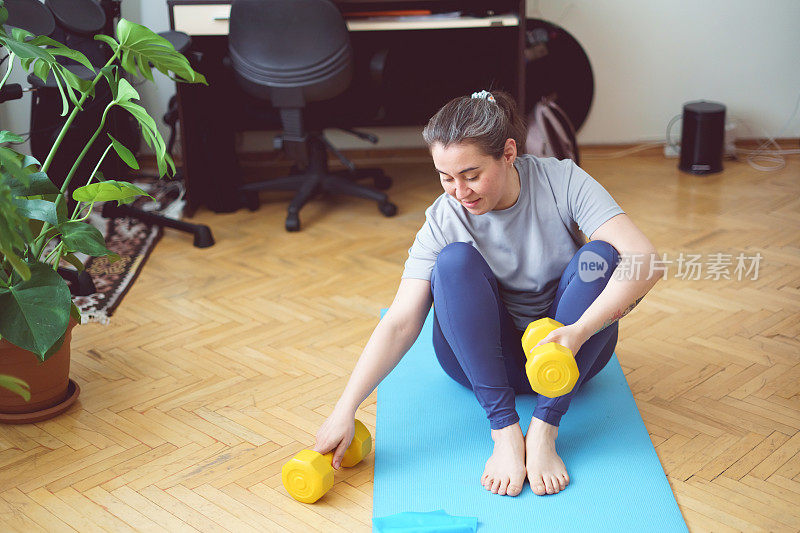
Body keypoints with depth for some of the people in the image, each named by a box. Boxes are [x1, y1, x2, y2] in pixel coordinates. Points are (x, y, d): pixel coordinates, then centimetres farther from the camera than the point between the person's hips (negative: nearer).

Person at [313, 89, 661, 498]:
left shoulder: (562, 181, -17)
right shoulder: (443, 222, -15)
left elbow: (643, 258, -27)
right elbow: (400, 324, -21)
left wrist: (579, 331, -40)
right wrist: (345, 411, -31)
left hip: (568, 348, 1)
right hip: (485, 356, 0)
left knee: (598, 255, -28)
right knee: (456, 260, -28)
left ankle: (543, 432, -30)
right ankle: (505, 432, -30)